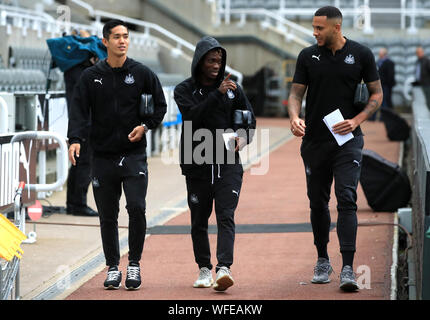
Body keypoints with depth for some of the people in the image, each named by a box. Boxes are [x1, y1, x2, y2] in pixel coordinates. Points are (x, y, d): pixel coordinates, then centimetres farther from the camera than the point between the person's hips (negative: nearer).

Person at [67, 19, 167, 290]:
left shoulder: (142, 73, 4)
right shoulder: (91, 77, 5)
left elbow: (160, 105, 11)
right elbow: (80, 111, -1)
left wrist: (145, 126, -5)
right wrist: (76, 139, -17)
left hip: (134, 154, -1)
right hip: (103, 155, 1)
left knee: (136, 207, -14)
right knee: (107, 216, 5)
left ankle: (134, 264, 1)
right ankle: (113, 268, 16)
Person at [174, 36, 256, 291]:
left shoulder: (233, 88, 8)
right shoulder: (185, 90, 2)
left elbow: (249, 117, 12)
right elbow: (193, 116, -16)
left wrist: (243, 137, -9)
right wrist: (217, 94, -25)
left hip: (228, 165, 0)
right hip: (197, 165, 0)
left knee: (226, 217, -13)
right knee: (199, 221, 8)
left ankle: (224, 268, -23)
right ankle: (204, 270, 20)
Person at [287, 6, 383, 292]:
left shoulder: (361, 54, -1)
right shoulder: (308, 56, 5)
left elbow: (377, 94, 5)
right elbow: (296, 93, 7)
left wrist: (357, 120, -11)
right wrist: (294, 117, -15)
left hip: (347, 140, -3)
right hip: (314, 140, 3)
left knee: (347, 199, -13)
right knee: (318, 202, 10)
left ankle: (348, 268, -17)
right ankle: (323, 261, 26)